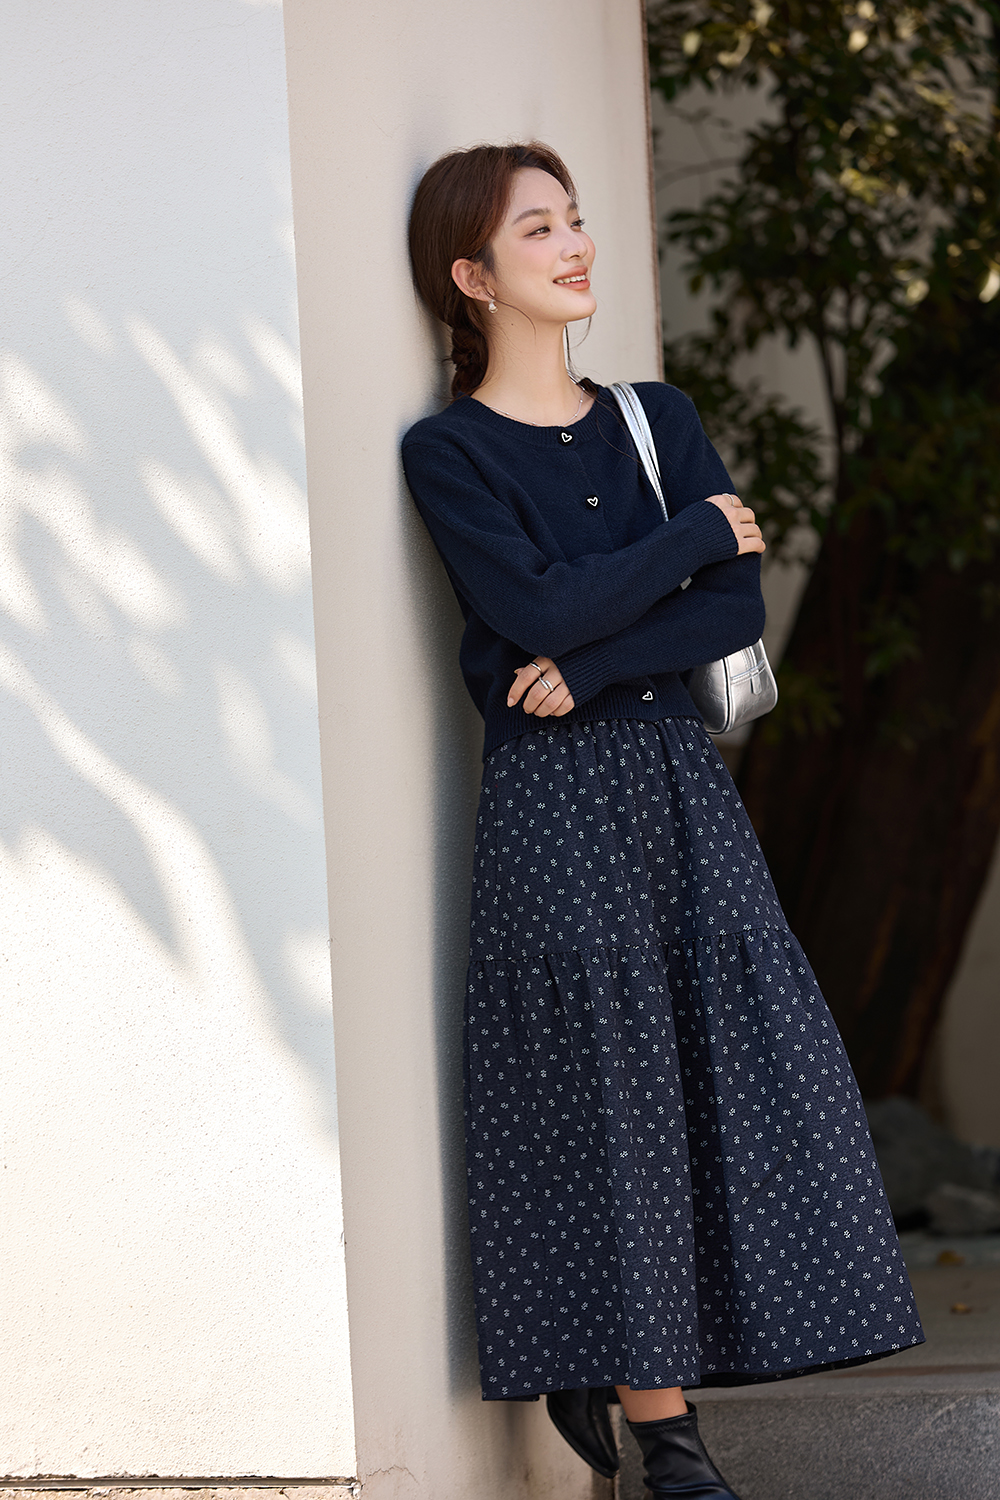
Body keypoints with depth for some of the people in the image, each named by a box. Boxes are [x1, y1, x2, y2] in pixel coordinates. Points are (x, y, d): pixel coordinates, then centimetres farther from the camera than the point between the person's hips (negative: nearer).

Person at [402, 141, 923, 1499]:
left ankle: (594, 1373, 16)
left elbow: (740, 609, 1)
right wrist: (702, 532, -7)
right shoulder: (448, 453, -2)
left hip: (678, 774, 5)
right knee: (614, 1094, -5)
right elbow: (538, 607, -16)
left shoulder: (656, 419, 12)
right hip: (555, 797, -5)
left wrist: (591, 667, -12)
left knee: (730, 1066, 1)